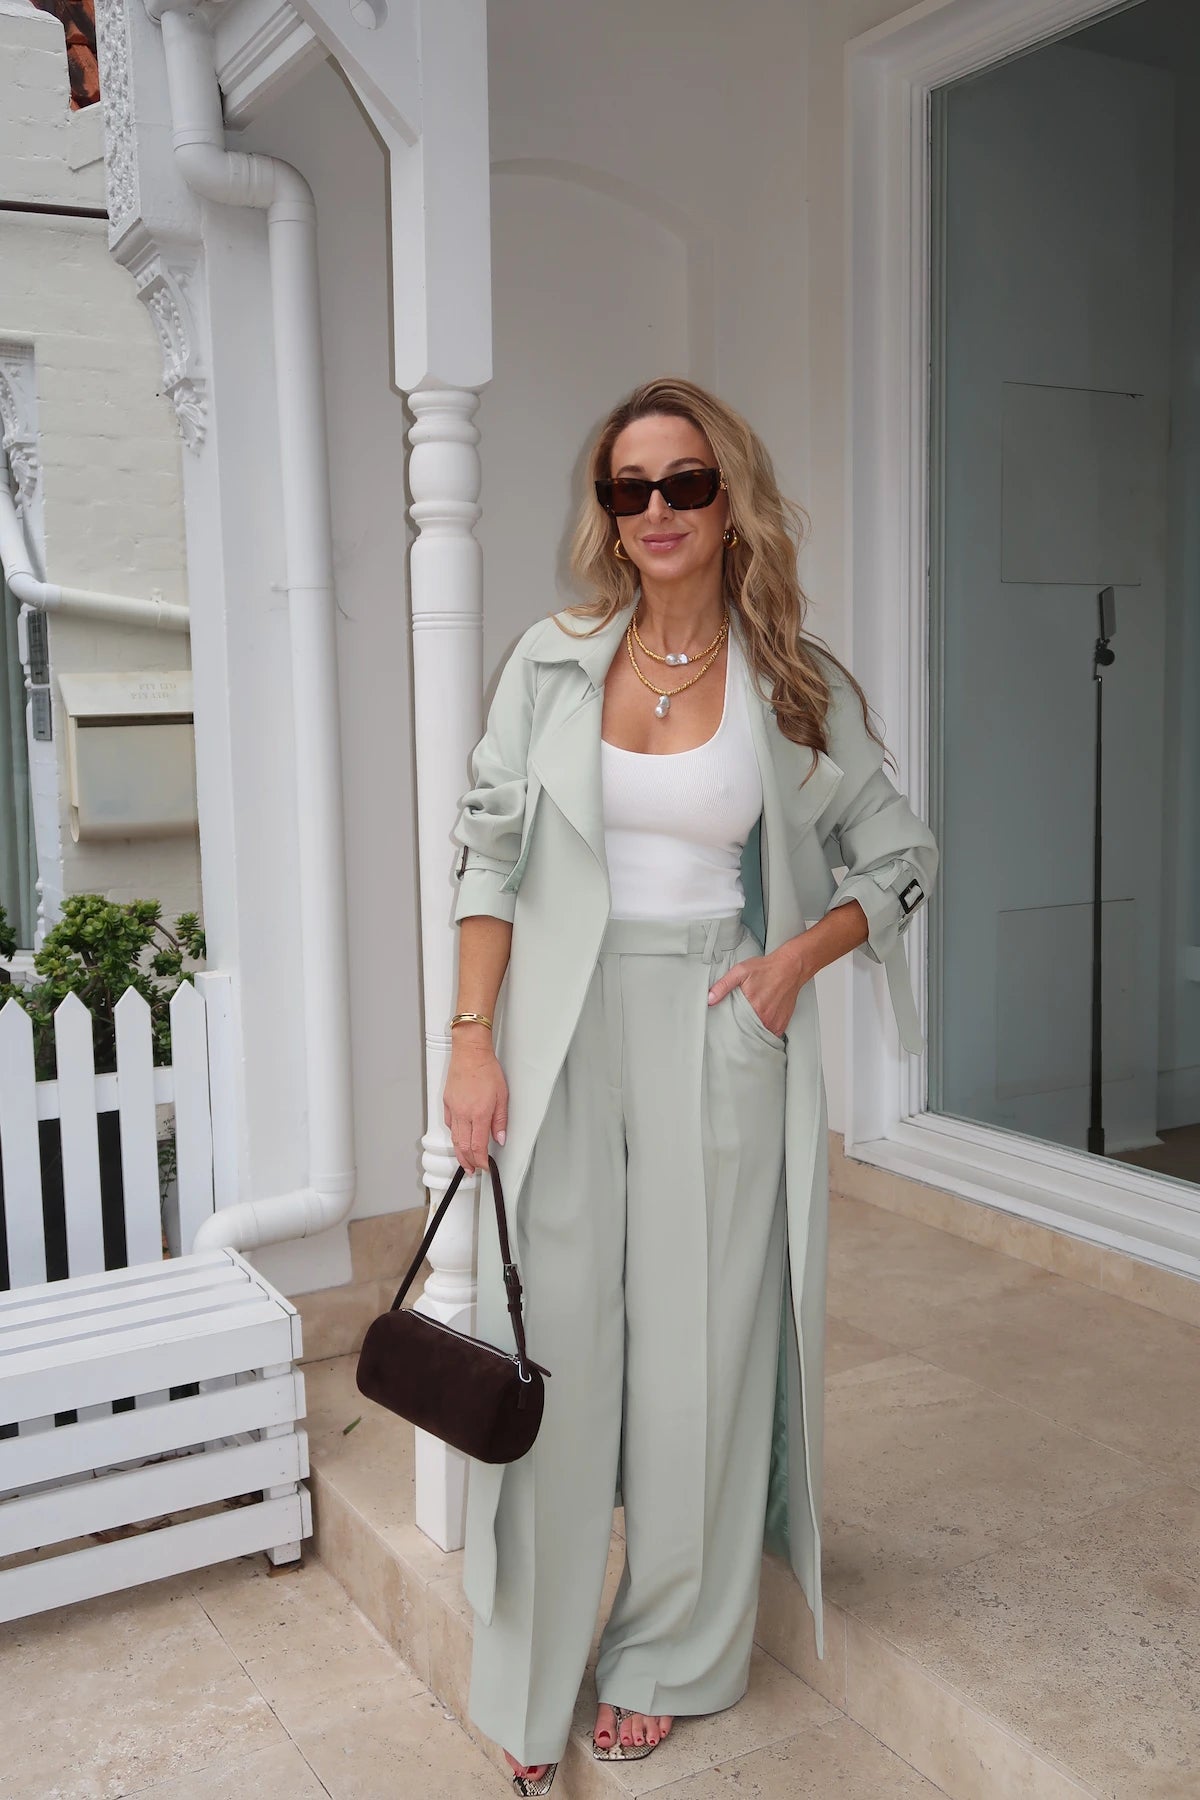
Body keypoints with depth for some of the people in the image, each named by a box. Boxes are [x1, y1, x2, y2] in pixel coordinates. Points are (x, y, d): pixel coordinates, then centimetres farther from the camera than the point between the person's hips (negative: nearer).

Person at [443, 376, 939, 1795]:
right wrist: (472, 1039, -6)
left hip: (719, 1039, 0)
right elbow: (489, 858, 2)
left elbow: (900, 858, 10)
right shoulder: (554, 659, 4)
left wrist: (796, 959, -5)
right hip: (566, 1036, 1)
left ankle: (669, 1659, 29)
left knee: (700, 1348, 8)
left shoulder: (795, 685, 2)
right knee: (555, 1347, 5)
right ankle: (530, 1680, 23)